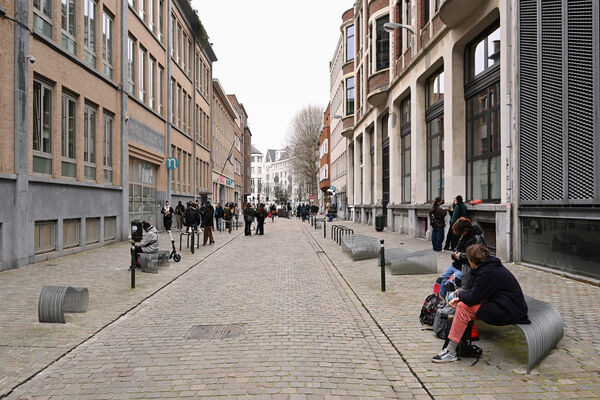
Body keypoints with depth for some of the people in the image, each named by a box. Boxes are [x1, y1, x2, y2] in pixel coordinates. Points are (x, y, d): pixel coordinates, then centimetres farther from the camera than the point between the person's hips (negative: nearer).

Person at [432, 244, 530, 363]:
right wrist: (460, 298, 4)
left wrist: (460, 294, 1)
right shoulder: (490, 265, 8)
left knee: (463, 307, -15)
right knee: (462, 303, 8)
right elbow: (477, 290, 16)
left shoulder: (487, 272, -22)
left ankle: (451, 352, -9)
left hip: (509, 312, -10)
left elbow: (472, 298, -19)